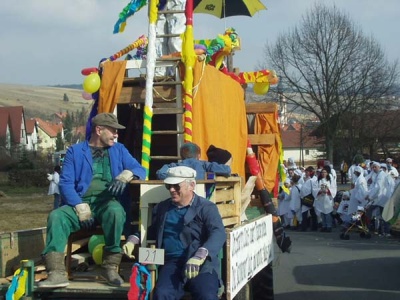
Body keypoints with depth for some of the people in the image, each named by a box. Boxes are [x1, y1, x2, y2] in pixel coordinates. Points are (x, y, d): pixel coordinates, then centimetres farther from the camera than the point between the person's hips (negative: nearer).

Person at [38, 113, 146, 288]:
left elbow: (140, 170, 11)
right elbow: (66, 183, 0)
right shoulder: (75, 151, 12)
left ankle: (110, 267, -24)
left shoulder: (119, 150, 19)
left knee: (115, 211, -35)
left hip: (108, 202, 0)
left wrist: (126, 175, -13)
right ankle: (57, 273, -35)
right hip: (81, 203, 0)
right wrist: (80, 206, -16)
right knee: (56, 216, -29)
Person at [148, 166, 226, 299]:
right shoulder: (162, 208, 21)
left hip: (200, 264, -3)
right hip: (171, 262, 3)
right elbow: (150, 232, 34)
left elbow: (218, 233, -11)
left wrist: (199, 256, -29)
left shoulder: (206, 207, 5)